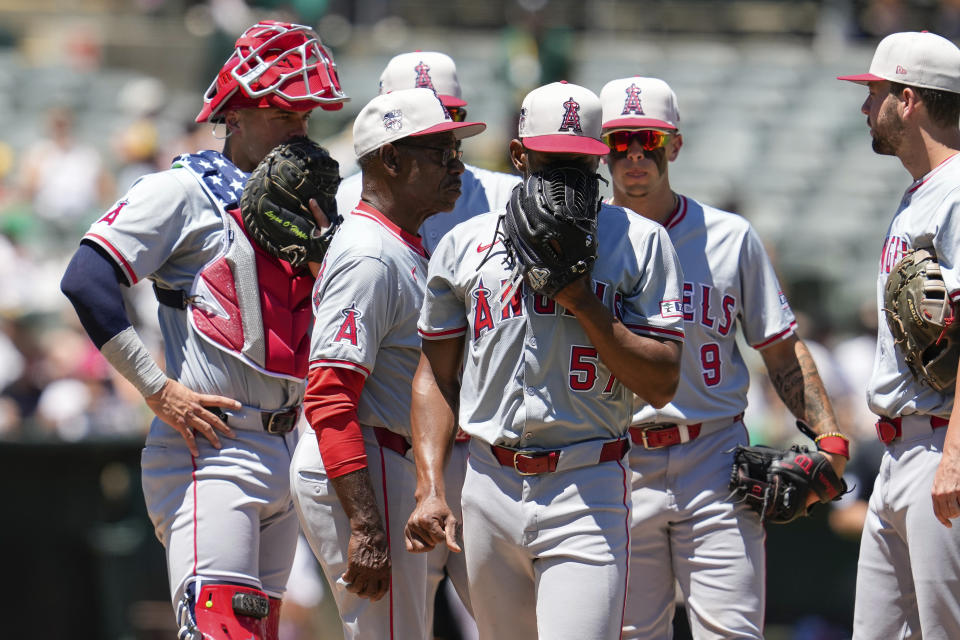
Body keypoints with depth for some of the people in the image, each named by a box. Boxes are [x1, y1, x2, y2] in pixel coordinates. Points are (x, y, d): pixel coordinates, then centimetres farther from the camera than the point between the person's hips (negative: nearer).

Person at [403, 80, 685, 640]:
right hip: (490, 486, 3)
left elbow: (662, 384, -4)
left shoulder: (641, 244, 2)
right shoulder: (465, 247, 10)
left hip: (588, 493, -3)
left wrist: (581, 302, -12)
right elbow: (437, 375, 13)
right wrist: (430, 490, 1)